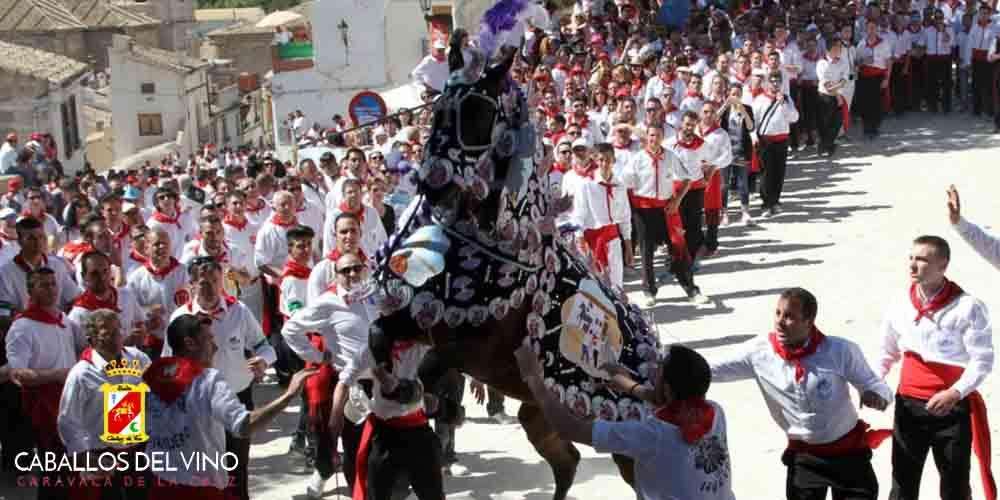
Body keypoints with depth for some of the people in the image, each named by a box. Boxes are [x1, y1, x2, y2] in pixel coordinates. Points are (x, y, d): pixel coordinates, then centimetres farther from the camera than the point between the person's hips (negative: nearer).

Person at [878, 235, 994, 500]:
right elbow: (888, 353, 14)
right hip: (908, 406, 3)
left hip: (953, 408, -3)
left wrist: (955, 393, -23)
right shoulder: (899, 305, 0)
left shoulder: (968, 307, -14)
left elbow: (982, 360, -11)